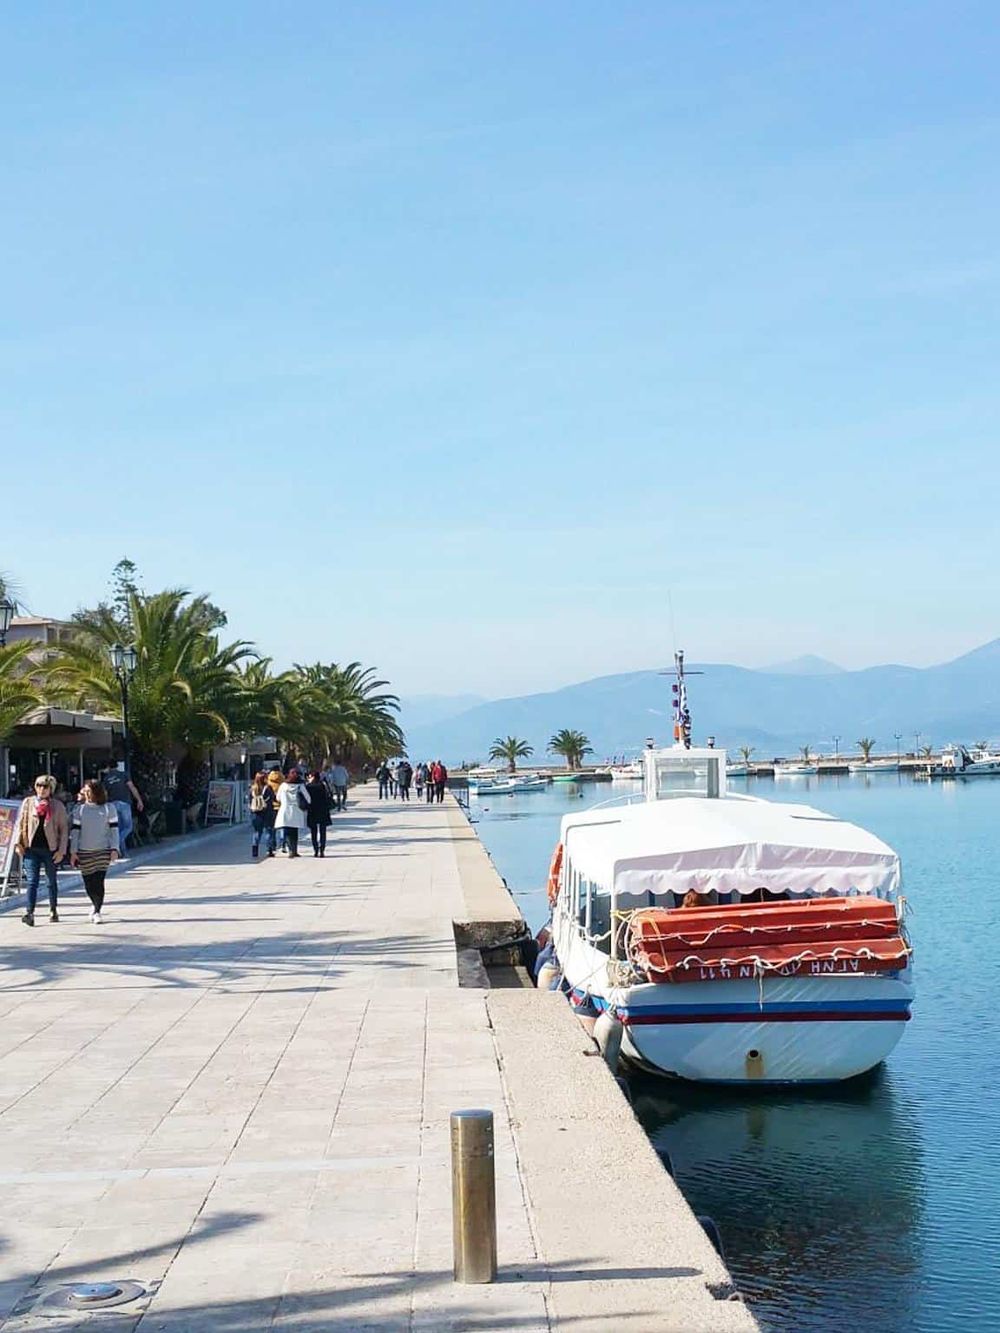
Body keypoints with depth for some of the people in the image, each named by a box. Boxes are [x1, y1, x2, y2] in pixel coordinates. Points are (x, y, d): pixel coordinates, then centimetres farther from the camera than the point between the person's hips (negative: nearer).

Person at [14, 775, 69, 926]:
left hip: (50, 849, 0)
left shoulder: (58, 806, 1)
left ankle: (53, 911, 29)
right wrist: (18, 842, -2)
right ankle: (30, 913, -16)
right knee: (32, 881, -9)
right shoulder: (28, 802, 5)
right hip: (31, 849, 0)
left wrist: (61, 850, -4)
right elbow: (21, 824, 9)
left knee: (51, 881, 14)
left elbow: (64, 829, 2)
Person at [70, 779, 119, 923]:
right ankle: (96, 905, 31)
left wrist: (114, 849, -6)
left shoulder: (109, 808, 3)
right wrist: (73, 852, 0)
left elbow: (114, 829, 3)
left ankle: (97, 911, 1)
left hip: (103, 851, -2)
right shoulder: (79, 809, 6)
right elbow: (75, 830, 6)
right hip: (84, 852, 2)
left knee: (99, 882, -9)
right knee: (89, 883, 5)